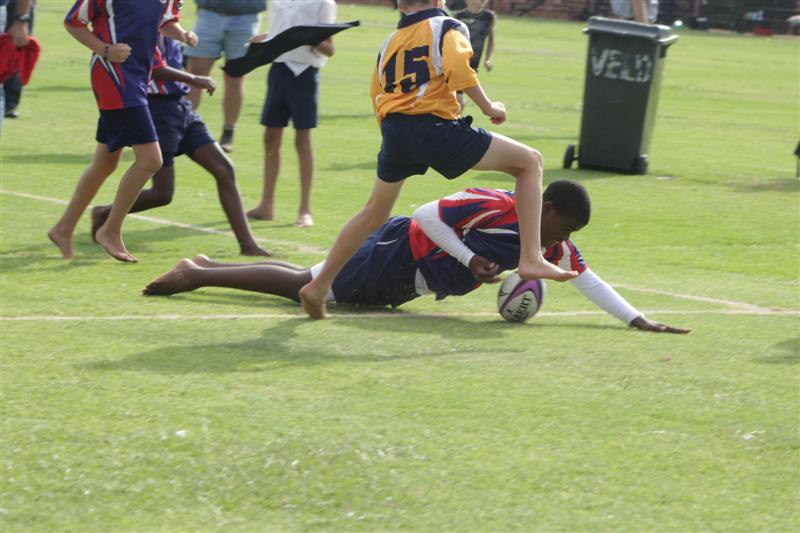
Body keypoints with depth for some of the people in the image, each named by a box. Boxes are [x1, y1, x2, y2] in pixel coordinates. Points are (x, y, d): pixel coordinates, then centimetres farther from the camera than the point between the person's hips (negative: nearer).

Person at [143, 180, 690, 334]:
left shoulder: (554, 244, -6)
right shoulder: (494, 207, -28)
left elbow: (588, 280, -3)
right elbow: (428, 215, -24)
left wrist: (636, 318, -12)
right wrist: (470, 259, -29)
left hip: (405, 285, 7)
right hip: (397, 254, -7)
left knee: (304, 283, 15)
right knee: (303, 285, -2)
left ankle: (209, 266, 26)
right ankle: (198, 275, 6)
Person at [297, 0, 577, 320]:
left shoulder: (390, 42, 23)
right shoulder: (448, 28, 6)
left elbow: (378, 95, 21)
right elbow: (457, 68, -14)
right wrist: (488, 107, -4)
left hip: (393, 129, 6)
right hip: (435, 126, -6)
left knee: (375, 212, 27)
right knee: (529, 162, 2)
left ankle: (318, 286, 26)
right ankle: (531, 259, -10)